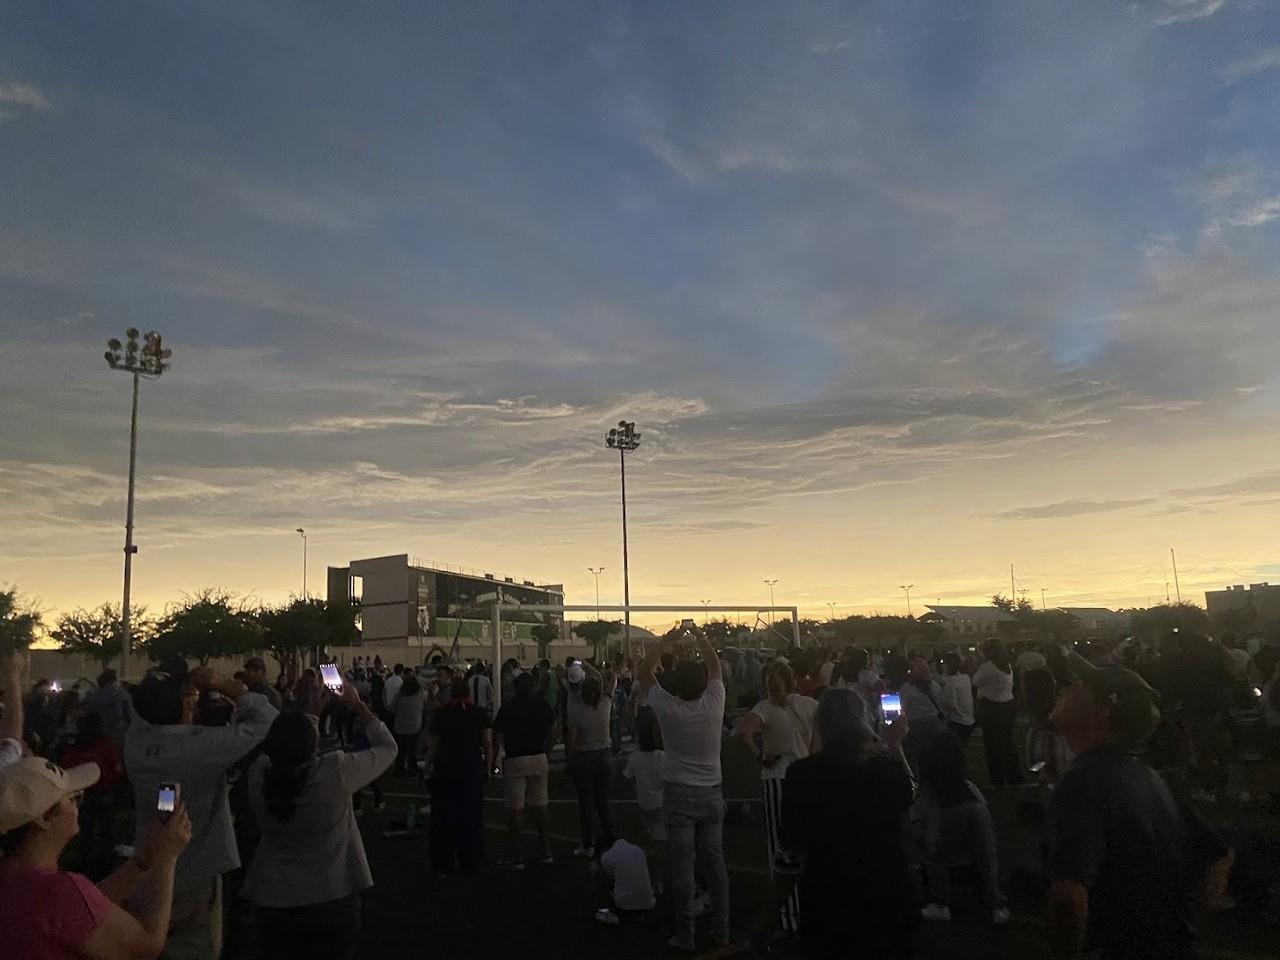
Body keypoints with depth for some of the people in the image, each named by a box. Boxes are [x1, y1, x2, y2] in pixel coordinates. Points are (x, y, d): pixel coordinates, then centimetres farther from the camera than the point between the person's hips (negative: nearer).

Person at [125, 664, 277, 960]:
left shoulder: (134, 739, -14)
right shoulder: (205, 745, -31)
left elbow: (149, 708, 7)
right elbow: (265, 716, -23)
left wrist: (185, 685, -10)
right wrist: (220, 684, -18)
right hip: (195, 877, -6)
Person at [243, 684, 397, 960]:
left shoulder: (258, 775, -13)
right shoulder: (337, 771, -22)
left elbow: (283, 746, 11)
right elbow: (388, 747, -5)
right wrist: (358, 706, 1)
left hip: (272, 900, 3)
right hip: (334, 899, -2)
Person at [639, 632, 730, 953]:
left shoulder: (668, 709, -12)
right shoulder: (714, 704, -7)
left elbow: (644, 671, 1)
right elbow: (715, 665, 9)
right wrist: (700, 637, 16)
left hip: (679, 795, -3)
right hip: (712, 793, 3)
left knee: (683, 867, 1)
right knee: (715, 863, 12)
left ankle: (684, 935, 8)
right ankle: (721, 929, 21)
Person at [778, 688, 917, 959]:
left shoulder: (801, 773, -17)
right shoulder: (888, 766, -14)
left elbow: (792, 845, -9)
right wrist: (895, 745, 21)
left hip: (826, 899, -1)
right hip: (889, 895, 1)